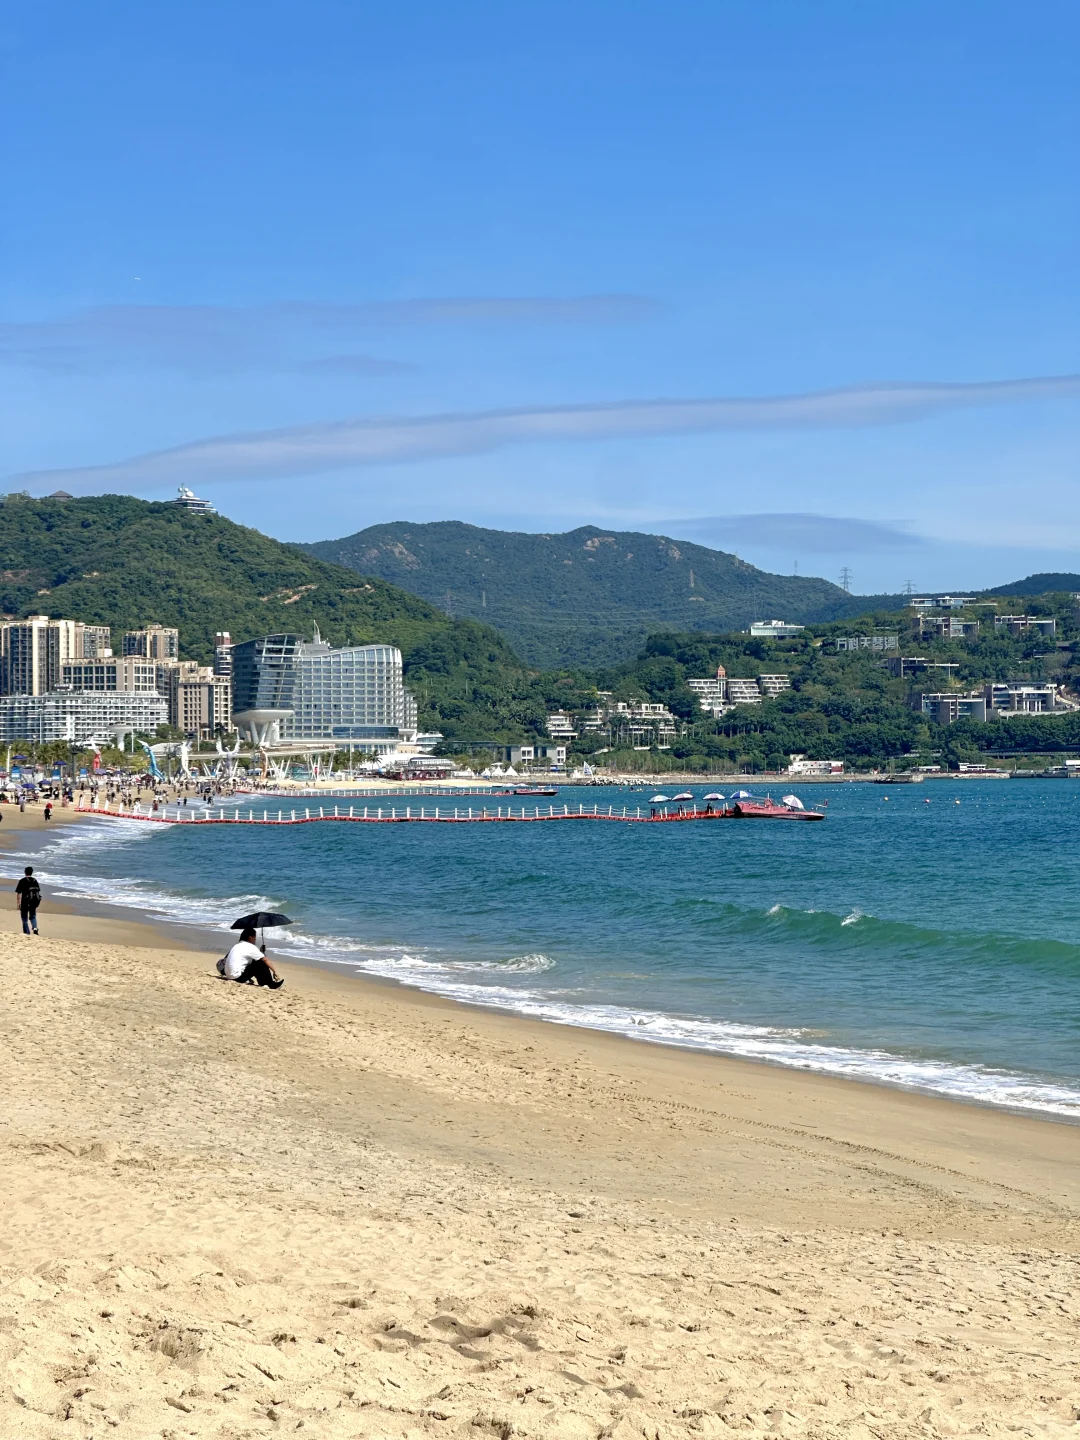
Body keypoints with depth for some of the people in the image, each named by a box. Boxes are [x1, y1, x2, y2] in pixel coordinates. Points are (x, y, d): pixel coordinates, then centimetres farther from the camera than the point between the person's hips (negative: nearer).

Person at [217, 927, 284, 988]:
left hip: (229, 975, 9)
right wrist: (275, 972, 1)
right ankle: (271, 985, 3)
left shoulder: (238, 945, 16)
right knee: (260, 964, -3)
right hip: (237, 977, -9)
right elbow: (265, 960, -6)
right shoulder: (250, 947, -8)